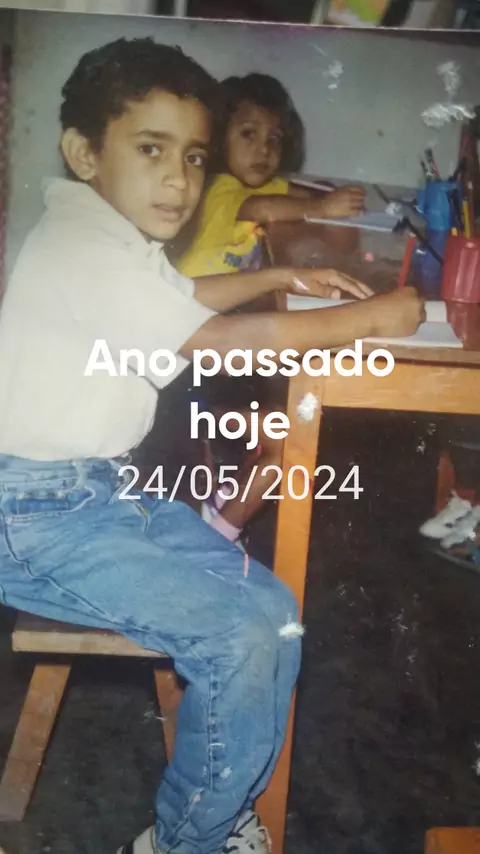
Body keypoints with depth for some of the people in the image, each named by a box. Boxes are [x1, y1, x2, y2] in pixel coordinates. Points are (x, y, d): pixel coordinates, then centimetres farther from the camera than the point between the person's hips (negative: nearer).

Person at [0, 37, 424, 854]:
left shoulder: (114, 235, 12)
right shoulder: (83, 249, -19)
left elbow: (186, 293, 32)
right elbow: (224, 340, -23)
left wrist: (282, 275, 22)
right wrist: (371, 316, -13)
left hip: (100, 485, 10)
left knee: (270, 615, 2)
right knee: (243, 634, -19)